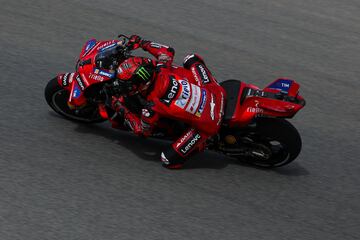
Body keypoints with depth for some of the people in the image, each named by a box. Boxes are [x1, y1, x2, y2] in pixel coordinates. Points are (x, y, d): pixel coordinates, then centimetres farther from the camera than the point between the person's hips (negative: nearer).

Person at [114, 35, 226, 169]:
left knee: (169, 160, -1)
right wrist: (142, 43, 22)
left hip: (208, 125, -5)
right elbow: (168, 51, 15)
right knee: (191, 58, 23)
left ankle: (200, 144, 11)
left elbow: (143, 131, 0)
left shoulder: (151, 108, -20)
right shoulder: (161, 68, -9)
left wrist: (122, 110, 6)